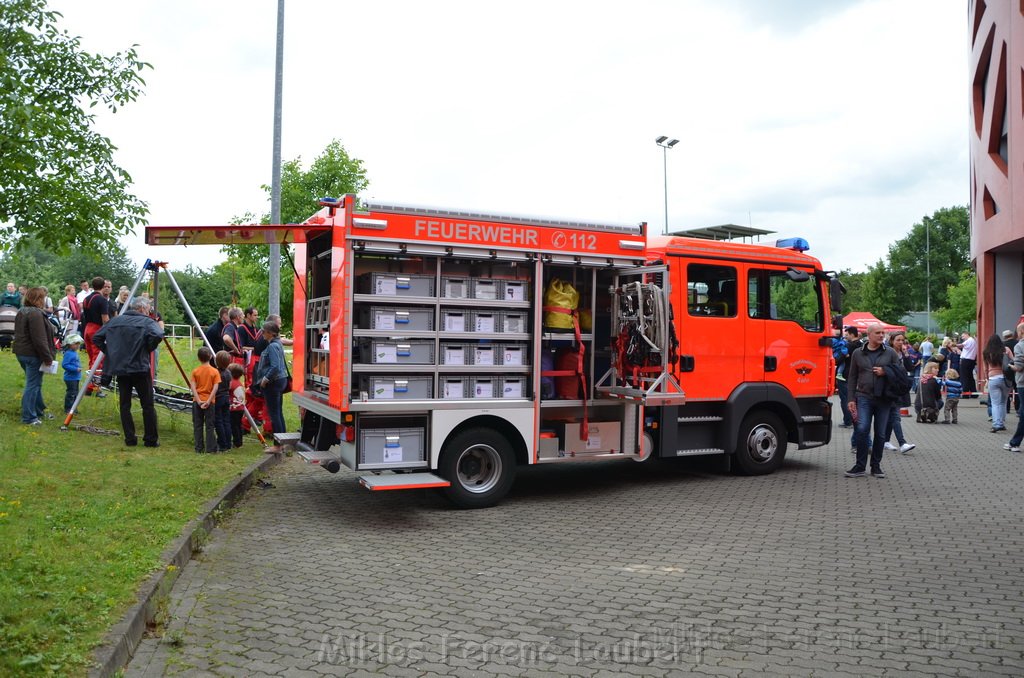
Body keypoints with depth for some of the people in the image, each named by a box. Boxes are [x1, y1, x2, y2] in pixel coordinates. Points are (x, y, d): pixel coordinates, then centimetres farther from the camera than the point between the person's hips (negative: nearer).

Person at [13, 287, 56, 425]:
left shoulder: (21, 312, 13)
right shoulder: (35, 314, -19)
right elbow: (39, 339, -23)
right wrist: (47, 357, -18)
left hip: (21, 352, 10)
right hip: (33, 354, -10)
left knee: (35, 383, 20)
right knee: (33, 385, -3)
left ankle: (39, 411, 32)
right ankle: (28, 417, 2)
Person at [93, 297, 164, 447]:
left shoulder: (115, 321, 11)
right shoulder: (147, 322, -4)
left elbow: (96, 338, 11)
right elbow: (158, 335, -24)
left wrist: (110, 352, 13)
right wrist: (148, 349, -7)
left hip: (119, 368, 4)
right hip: (140, 368, -4)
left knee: (125, 405, 11)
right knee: (148, 405, 4)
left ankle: (130, 439, 11)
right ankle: (151, 440, 7)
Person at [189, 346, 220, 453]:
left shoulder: (195, 371, 0)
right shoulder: (215, 371, -4)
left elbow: (193, 387, -8)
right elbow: (215, 389, -12)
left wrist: (199, 401, -11)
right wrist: (208, 401, -12)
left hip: (197, 401, 1)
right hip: (209, 401, -1)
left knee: (197, 426, 8)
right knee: (210, 426, 4)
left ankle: (199, 448, 10)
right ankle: (211, 448, 3)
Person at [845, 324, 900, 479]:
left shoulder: (890, 353, 5)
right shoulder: (858, 353, 6)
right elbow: (852, 377, 8)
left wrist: (885, 372, -10)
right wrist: (851, 399, 3)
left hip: (884, 399, 1)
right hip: (864, 397, -1)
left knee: (880, 434, 7)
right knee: (862, 430, -12)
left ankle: (876, 466, 19)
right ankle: (860, 467, -4)